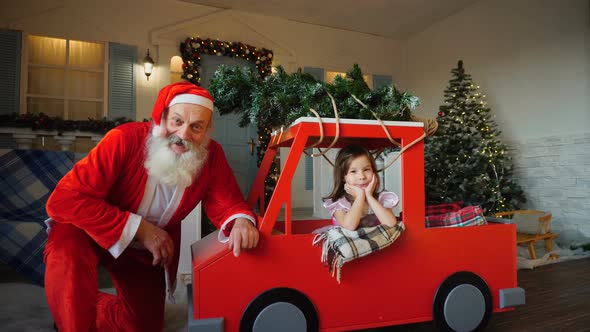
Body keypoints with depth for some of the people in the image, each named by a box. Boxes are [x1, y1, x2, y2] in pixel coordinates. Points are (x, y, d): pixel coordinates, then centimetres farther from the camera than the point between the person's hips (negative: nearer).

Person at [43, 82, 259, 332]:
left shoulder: (211, 155, -20)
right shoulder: (125, 139, -32)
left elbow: (227, 202, -16)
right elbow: (65, 199, -33)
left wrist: (241, 221, -42)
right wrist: (139, 228, -33)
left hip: (149, 248, 4)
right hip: (92, 231, -4)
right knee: (68, 249, -39)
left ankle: (86, 308, 41)